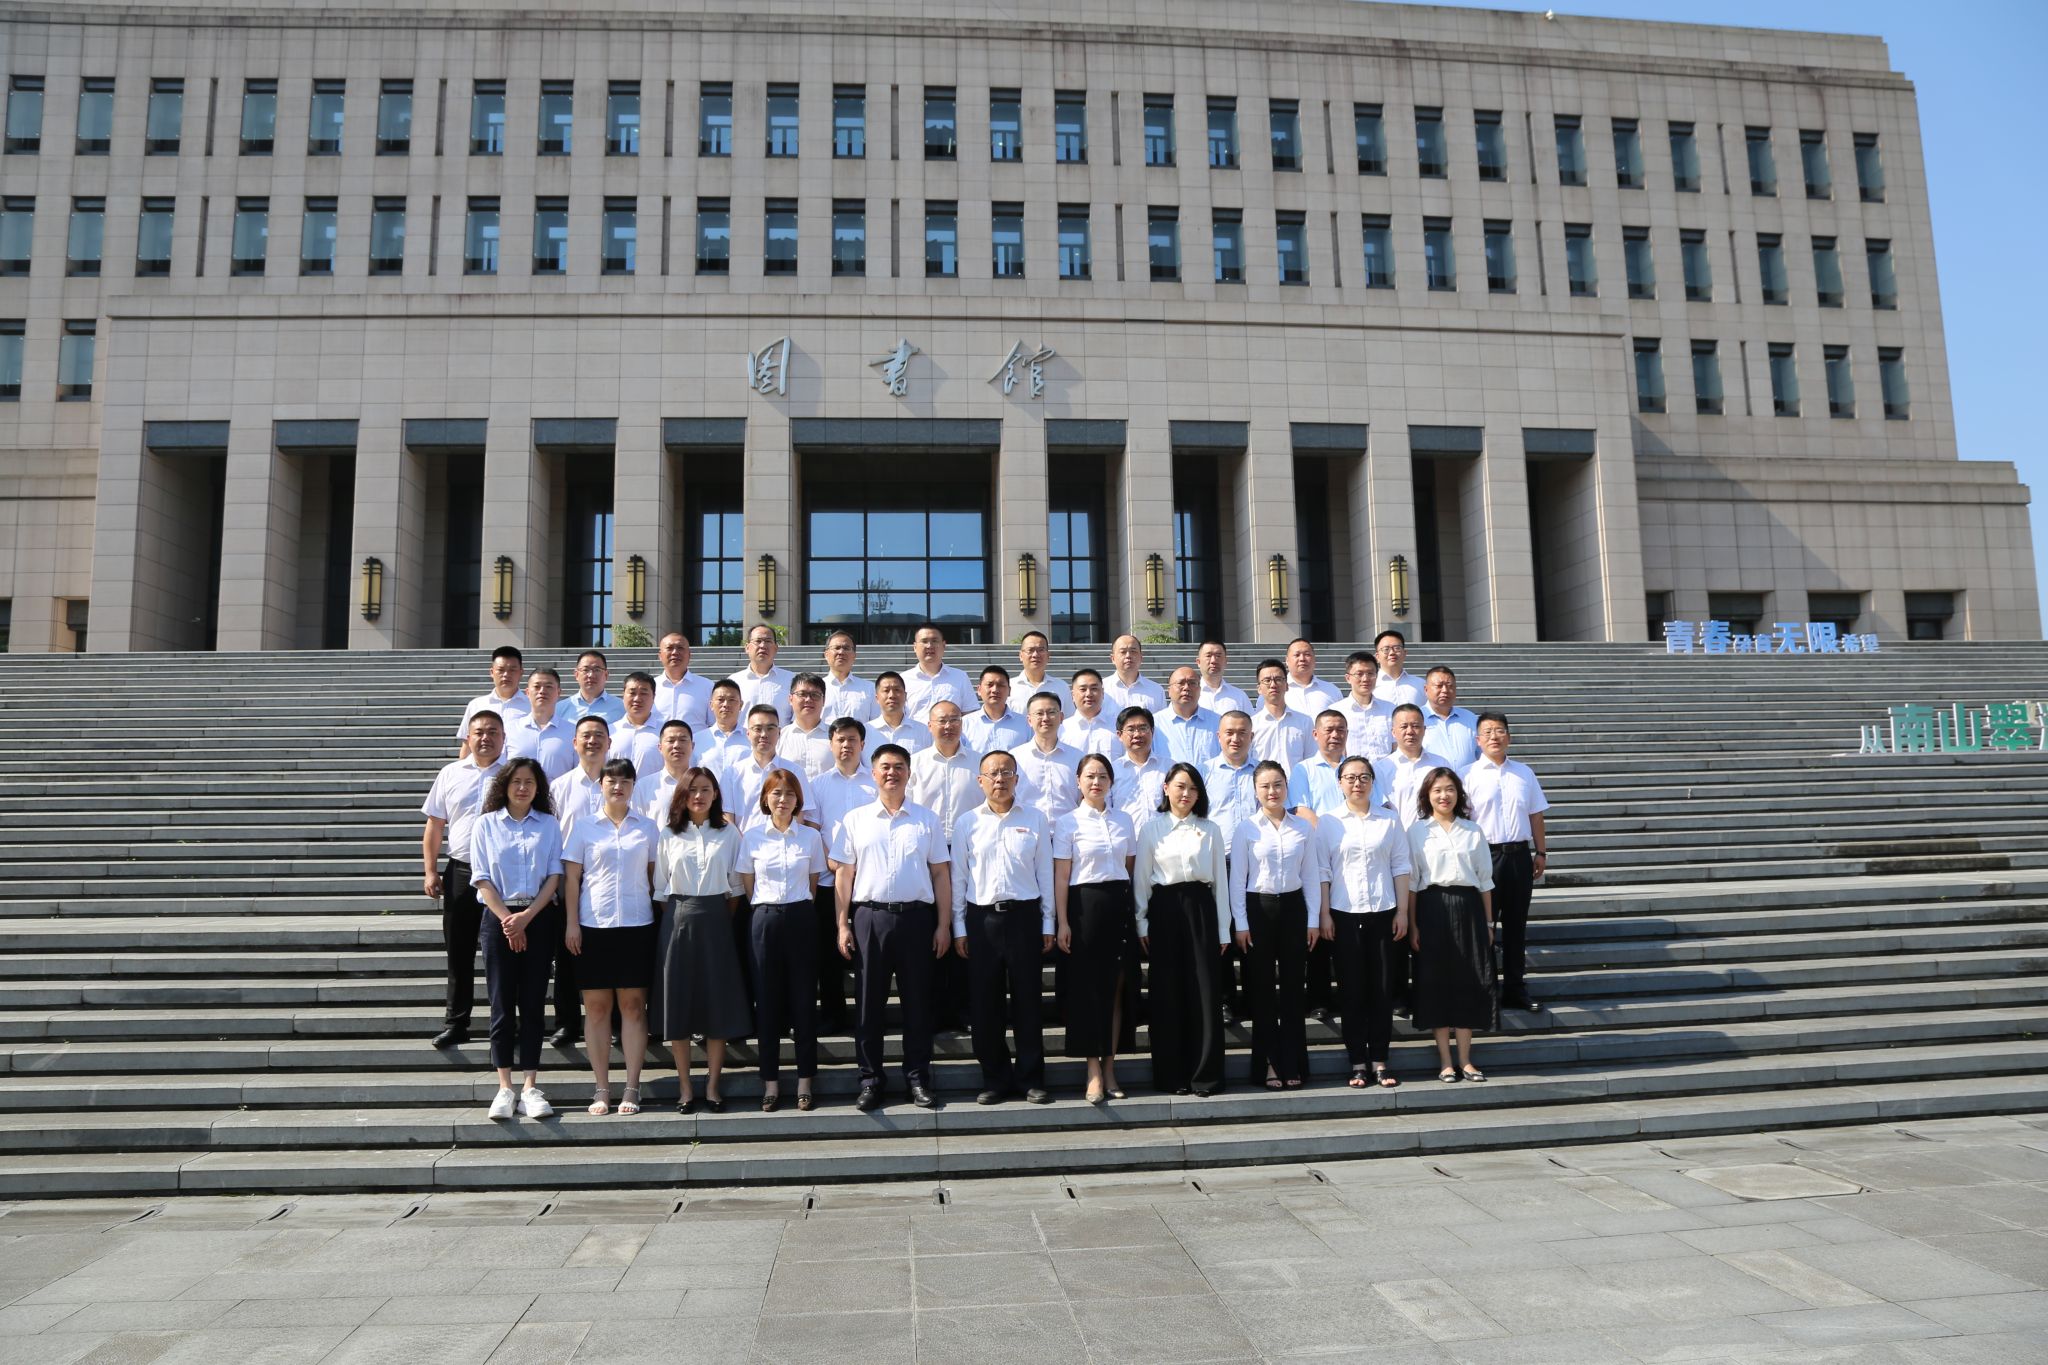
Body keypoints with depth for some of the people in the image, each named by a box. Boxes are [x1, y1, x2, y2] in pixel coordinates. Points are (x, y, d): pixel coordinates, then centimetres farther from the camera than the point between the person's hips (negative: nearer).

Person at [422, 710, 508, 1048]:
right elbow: (434, 825, 11)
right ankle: (455, 1023, 17)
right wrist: (431, 871, 4)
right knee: (459, 953, 8)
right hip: (461, 872, 2)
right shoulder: (450, 774, 9)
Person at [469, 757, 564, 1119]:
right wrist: (507, 919, -10)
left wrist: (527, 916, -10)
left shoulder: (549, 824, 8)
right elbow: (482, 878, 0)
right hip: (499, 917, -1)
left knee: (533, 1003, 2)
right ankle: (505, 1089, 4)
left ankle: (530, 1088, 5)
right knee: (502, 1004, 0)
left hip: (540, 917, 1)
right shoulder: (486, 824, 6)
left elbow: (554, 875, 2)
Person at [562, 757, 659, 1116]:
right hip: (593, 925, 0)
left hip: (637, 925, 0)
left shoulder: (647, 827, 7)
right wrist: (572, 922, -3)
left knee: (633, 1006, 2)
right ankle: (601, 1089, 12)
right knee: (596, 1006, 4)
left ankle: (632, 1088, 8)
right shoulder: (585, 827, 5)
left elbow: (654, 875, 8)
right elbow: (571, 877, 4)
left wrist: (661, 915, 0)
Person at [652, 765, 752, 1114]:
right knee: (678, 1001, 2)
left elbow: (735, 885, 6)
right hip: (678, 919, 0)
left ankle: (712, 1086, 12)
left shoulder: (729, 833, 5)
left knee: (719, 1002, 1)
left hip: (716, 921, 0)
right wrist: (678, 918, 0)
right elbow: (661, 888, 6)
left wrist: (725, 921, 2)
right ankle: (684, 1087, 12)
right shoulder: (668, 835, 5)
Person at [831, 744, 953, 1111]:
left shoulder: (927, 820, 8)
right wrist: (842, 926, 0)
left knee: (917, 1000, 5)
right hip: (869, 917, 0)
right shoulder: (855, 819, 8)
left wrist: (943, 924, 2)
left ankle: (918, 1078, 15)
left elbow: (940, 874, 8)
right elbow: (843, 874, 7)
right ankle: (870, 1079, 14)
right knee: (869, 1001, 4)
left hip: (916, 916, 0)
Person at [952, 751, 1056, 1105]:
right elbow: (958, 878, 7)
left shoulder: (1035, 820, 5)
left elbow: (1045, 873, 6)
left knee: (1026, 1001, 3)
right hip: (981, 918, 1)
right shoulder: (967, 823, 5)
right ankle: (995, 1078, 17)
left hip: (1024, 915, 0)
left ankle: (1032, 1079, 14)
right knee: (985, 1003, 5)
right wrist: (959, 928, 3)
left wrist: (1047, 924, 3)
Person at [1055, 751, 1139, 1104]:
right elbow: (1061, 876, -4)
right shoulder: (1068, 822, -1)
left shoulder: (1124, 820, 10)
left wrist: (1136, 913, 7)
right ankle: (1094, 1071, 7)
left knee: (1117, 987, 5)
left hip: (1120, 905, 4)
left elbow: (1131, 868, 13)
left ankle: (1109, 1068, 15)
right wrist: (1062, 922, -9)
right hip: (1085, 905, -3)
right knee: (1088, 986, -1)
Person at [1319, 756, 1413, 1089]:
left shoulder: (1390, 821, 6)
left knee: (1383, 988, 3)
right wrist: (1324, 915, -4)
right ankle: (1358, 1063, 11)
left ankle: (1380, 1061, 14)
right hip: (1344, 915, -1)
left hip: (1383, 913, 1)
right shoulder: (1329, 824, 3)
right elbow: (1323, 871, 1)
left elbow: (1401, 867, 6)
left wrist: (1402, 911, 1)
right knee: (1351, 989, 3)